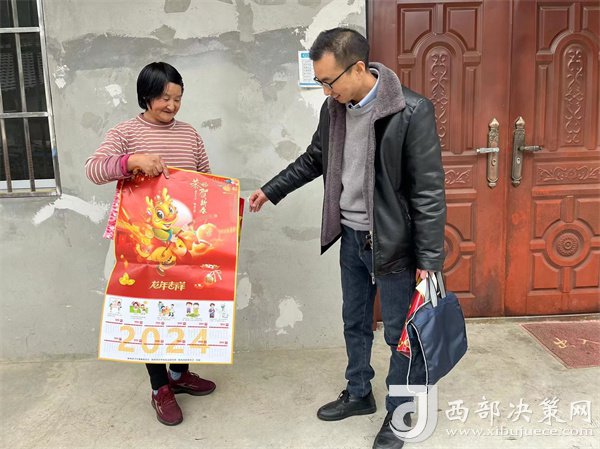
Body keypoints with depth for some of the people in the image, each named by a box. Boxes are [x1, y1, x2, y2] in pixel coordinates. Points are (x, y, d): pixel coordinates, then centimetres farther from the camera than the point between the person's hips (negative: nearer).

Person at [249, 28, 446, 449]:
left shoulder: (412, 112, -20)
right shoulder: (334, 107, 0)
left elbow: (429, 190, -18)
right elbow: (314, 159, 17)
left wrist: (429, 259, -17)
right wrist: (271, 190, 16)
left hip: (392, 242, -6)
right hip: (351, 237, 6)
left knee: (400, 332, 9)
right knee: (355, 322, 20)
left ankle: (398, 412, 31)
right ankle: (359, 394, 42)